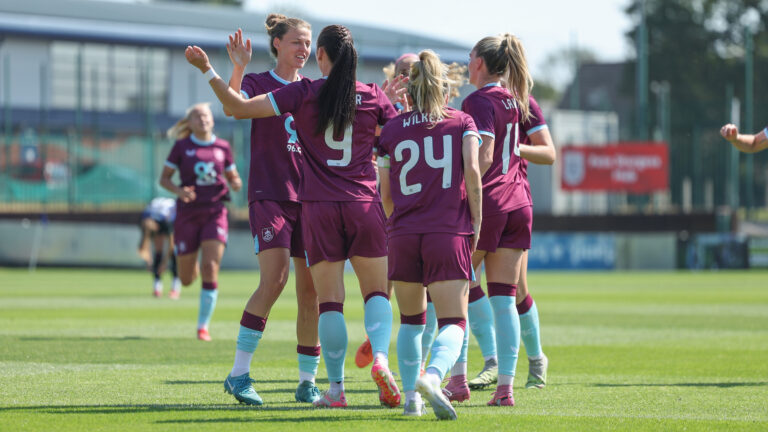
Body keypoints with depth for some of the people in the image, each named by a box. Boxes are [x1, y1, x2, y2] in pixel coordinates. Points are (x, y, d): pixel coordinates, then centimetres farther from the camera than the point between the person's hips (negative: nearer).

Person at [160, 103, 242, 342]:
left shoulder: (222, 147, 6)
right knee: (187, 279, 5)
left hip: (215, 213, 0)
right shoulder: (182, 146, 1)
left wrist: (236, 184, -7)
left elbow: (232, 176, 16)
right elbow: (164, 178, 4)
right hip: (188, 214, 0)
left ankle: (203, 326, -8)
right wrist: (178, 190, -16)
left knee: (210, 268, -17)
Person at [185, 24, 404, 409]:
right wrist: (394, 103, 27)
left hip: (319, 208, -1)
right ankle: (380, 358, -14)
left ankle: (336, 388, 1)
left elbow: (238, 108, -6)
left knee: (329, 301, 4)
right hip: (363, 206, 1)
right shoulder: (373, 97, 1)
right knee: (376, 292, 12)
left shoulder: (303, 93, -4)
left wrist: (207, 70, 4)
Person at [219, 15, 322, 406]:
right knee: (274, 279, -20)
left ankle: (307, 382, 9)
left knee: (311, 290, 1)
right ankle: (239, 373, -15)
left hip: (310, 197, 5)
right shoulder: (259, 83, 1)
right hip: (269, 194, -5)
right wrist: (238, 68, -38)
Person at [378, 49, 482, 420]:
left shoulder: (391, 130, 11)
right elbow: (473, 172, -7)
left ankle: (411, 396, 14)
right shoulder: (462, 122, 7)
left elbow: (386, 195, 13)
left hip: (403, 235, 2)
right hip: (449, 233, -2)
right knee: (453, 322, -4)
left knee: (411, 319, 19)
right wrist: (475, 224, 0)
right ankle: (432, 376, -33)